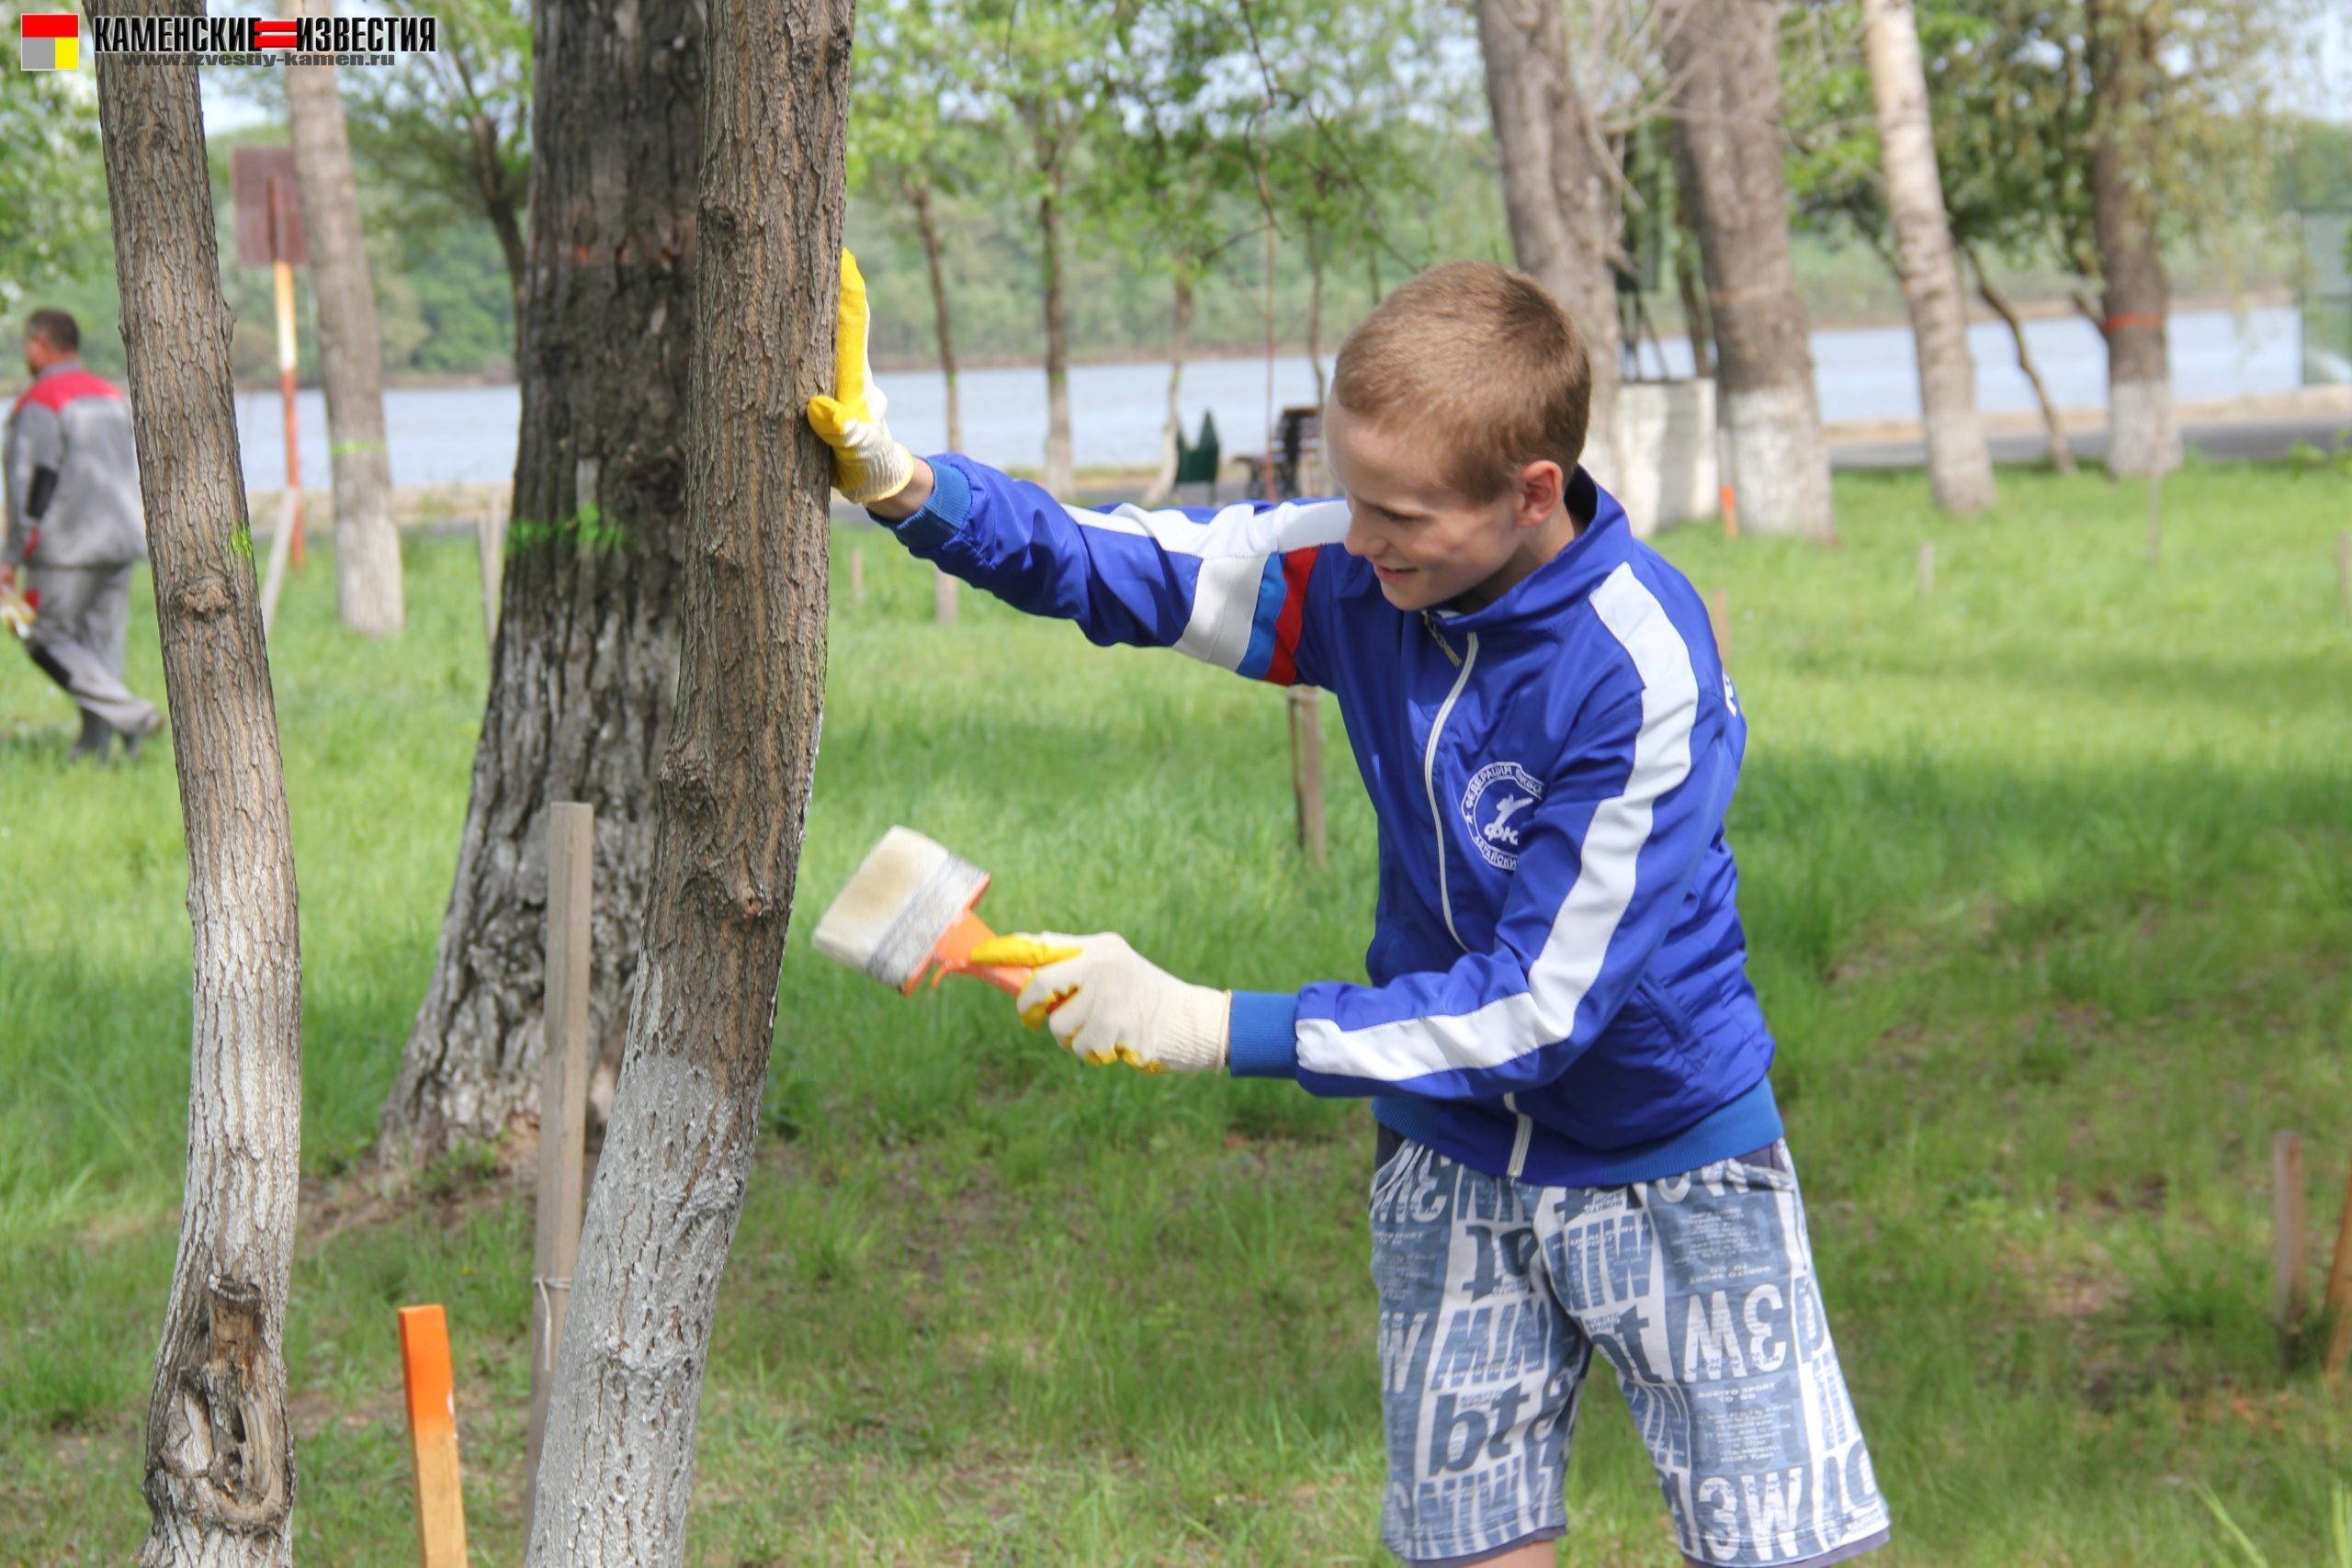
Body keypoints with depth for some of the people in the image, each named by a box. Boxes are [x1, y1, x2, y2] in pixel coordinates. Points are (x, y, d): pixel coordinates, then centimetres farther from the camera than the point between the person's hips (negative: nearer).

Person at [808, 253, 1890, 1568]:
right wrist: (909, 488, -17)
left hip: (1666, 1155, -5)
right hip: (1452, 1153, 5)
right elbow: (1110, 568, 2)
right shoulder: (1358, 570, -11)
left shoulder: (1642, 672, -28)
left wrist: (1218, 1028, -29)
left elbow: (1540, 1009, -28)